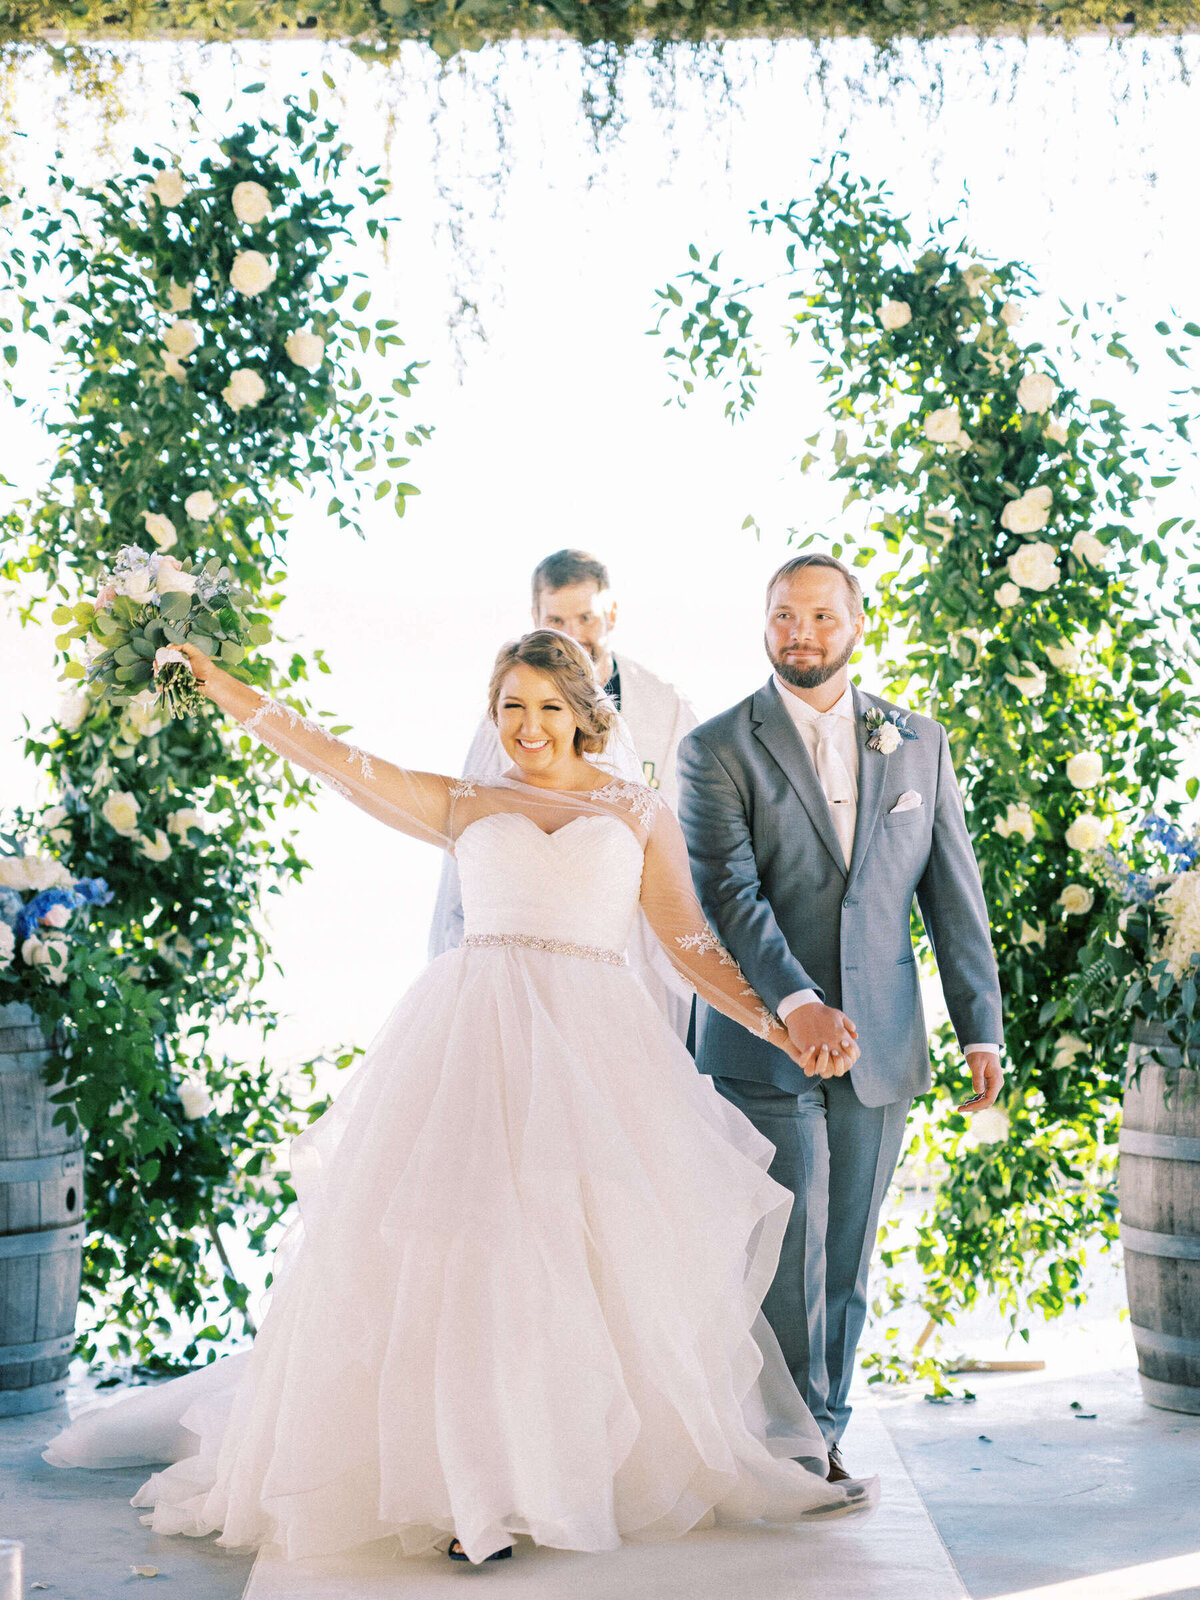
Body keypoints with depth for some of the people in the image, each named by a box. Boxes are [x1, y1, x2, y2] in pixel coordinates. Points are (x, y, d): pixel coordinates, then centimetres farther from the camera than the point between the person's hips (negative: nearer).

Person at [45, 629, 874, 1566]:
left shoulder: (641, 814, 15)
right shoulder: (465, 808, 17)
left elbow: (692, 945, 12)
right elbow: (334, 760, 14)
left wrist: (778, 1025, 1)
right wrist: (217, 683, 11)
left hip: (590, 1041, -1)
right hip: (471, 1034, 1)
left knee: (593, 1256, -9)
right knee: (455, 1250, -10)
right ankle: (473, 1481, -6)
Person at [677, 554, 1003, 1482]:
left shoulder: (919, 743, 10)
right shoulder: (719, 750, -1)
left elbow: (953, 892, 10)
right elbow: (729, 892, -12)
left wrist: (981, 1027, 4)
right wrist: (798, 1004, -26)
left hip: (881, 1048, 3)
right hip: (766, 1047, -3)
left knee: (847, 1261, 9)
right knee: (789, 1258, -4)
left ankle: (828, 1438, 21)